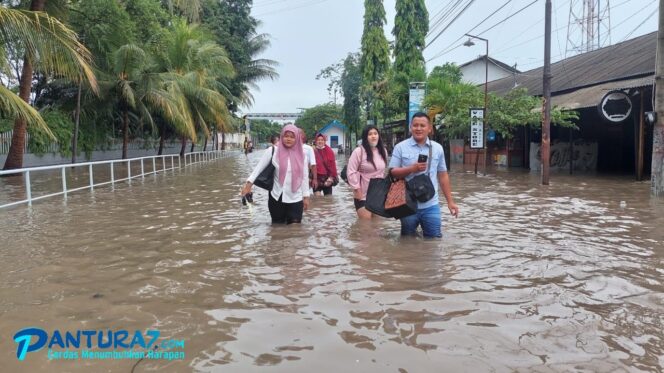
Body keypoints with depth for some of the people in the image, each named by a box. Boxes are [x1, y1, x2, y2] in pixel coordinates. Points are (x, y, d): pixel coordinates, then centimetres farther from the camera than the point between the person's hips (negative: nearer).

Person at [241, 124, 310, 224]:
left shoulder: (302, 155, 0)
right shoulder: (273, 151, -5)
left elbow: (304, 177, 5)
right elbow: (259, 167, -1)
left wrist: (306, 196, 6)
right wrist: (249, 183, -10)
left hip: (295, 199, 1)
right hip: (277, 197, -1)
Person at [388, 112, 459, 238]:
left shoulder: (437, 148, 5)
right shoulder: (400, 147, -2)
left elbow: (443, 176, 9)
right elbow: (392, 172, -4)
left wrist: (450, 201, 7)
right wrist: (412, 168, -20)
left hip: (431, 205, 2)